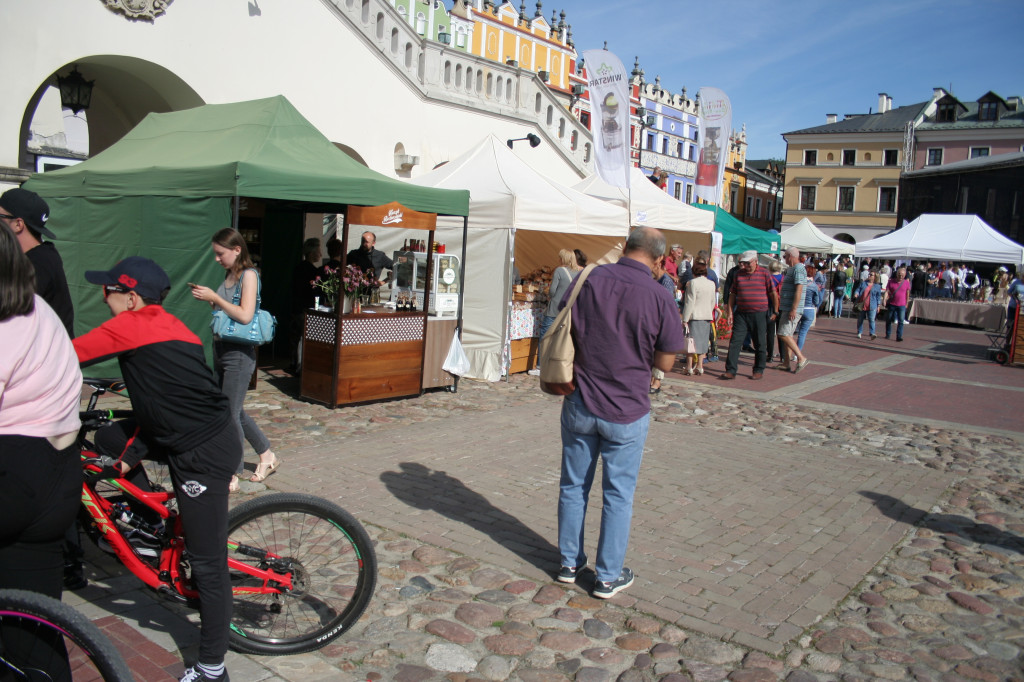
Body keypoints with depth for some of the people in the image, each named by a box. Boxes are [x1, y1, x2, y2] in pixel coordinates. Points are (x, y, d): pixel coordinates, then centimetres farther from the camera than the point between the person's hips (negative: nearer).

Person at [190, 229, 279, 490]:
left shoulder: (249, 275, -11)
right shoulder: (229, 275, 12)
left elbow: (245, 315, -21)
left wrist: (215, 297, -16)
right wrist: (208, 299, 0)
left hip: (238, 354, -9)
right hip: (221, 350, 9)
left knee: (231, 415, -3)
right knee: (235, 412, 16)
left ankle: (234, 476, 8)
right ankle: (267, 456, 32)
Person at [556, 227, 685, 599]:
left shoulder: (588, 280, -6)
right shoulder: (659, 297, -14)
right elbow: (665, 362, -7)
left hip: (580, 405, 3)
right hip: (627, 412, -2)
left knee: (573, 486, 17)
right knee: (618, 494, 11)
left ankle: (570, 563, 31)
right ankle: (608, 576, 22)